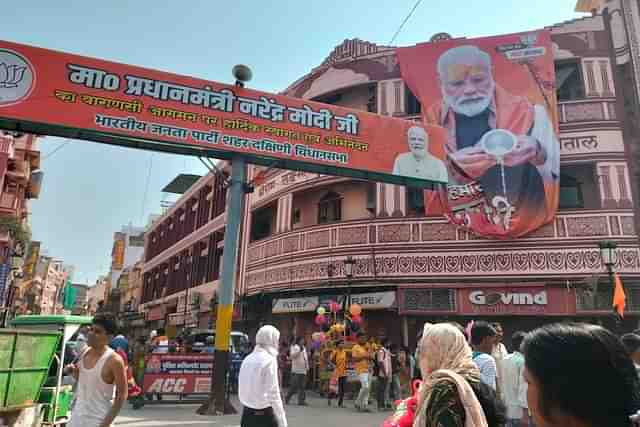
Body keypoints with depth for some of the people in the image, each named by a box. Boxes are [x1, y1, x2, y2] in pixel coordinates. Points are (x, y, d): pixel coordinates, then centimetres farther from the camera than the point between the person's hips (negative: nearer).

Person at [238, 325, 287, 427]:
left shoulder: (248, 359, 5)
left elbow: (242, 389, 9)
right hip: (264, 415, -6)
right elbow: (273, 393, -15)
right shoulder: (269, 360, -13)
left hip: (247, 414, 6)